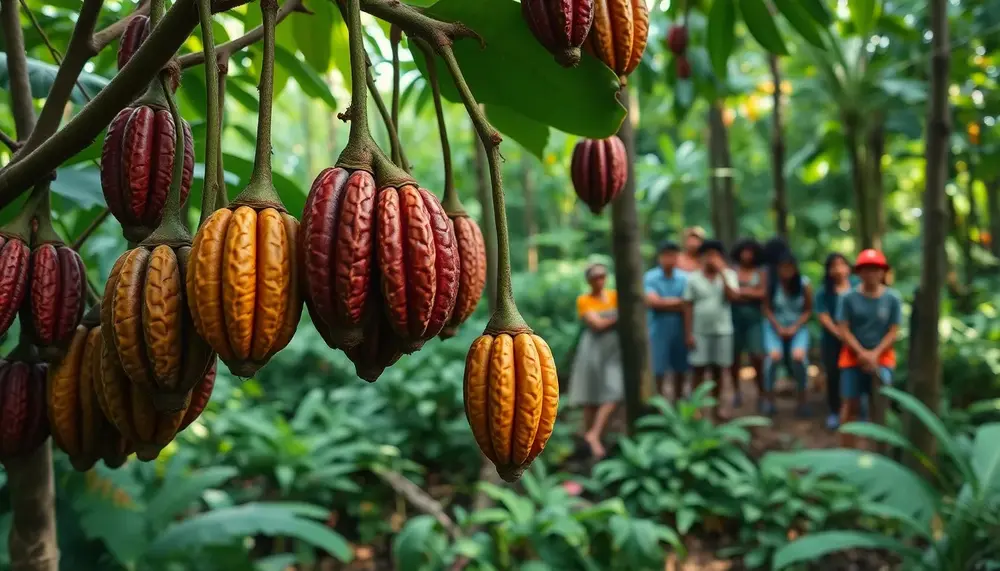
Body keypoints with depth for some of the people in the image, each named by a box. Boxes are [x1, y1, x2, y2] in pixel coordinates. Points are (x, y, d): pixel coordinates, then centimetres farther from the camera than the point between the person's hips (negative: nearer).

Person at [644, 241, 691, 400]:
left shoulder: (684, 278, -3)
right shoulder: (650, 277, -8)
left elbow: (687, 307, -6)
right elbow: (652, 302, -16)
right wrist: (677, 302, -7)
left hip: (679, 329, 2)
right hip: (659, 329, -2)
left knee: (680, 367, 13)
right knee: (659, 368, 2)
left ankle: (679, 398, 30)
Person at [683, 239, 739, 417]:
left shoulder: (729, 275, 1)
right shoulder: (693, 277, -1)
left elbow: (733, 296, -15)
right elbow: (689, 307, -1)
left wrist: (722, 272, -15)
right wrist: (689, 333, -5)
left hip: (722, 331, 1)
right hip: (699, 332, -1)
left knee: (718, 370, 10)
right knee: (698, 370, 1)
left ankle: (716, 406, 22)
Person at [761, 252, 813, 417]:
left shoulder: (804, 284, -7)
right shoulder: (771, 284, -9)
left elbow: (808, 310, -2)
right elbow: (767, 309, -2)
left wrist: (795, 327, -12)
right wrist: (778, 327, -12)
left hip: (798, 328, 0)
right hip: (775, 327, 0)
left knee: (798, 356, -27)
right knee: (774, 355, -27)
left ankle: (802, 398, -7)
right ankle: (768, 397, -9)